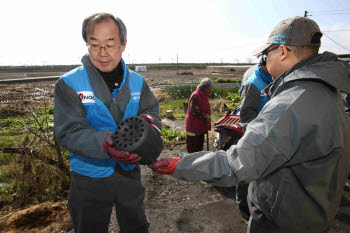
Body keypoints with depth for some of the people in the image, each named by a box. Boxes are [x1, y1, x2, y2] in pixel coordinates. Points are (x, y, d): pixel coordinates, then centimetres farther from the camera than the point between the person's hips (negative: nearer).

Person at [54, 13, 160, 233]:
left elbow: (151, 110, -1)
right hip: (89, 177, -2)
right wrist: (105, 143, -38)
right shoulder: (69, 84, -14)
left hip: (129, 171, 3)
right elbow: (68, 133, -20)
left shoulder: (137, 81, -2)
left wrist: (148, 120, -27)